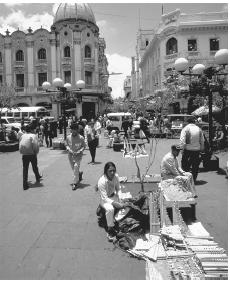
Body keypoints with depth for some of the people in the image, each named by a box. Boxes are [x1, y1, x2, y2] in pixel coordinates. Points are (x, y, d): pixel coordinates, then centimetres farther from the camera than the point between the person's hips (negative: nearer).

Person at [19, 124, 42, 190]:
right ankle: (38, 178, 40)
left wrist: (23, 152, 13)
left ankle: (25, 184, 3)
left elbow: (20, 145, 5)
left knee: (25, 169, 7)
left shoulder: (22, 136, 2)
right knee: (35, 167, 19)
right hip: (32, 154, -2)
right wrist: (36, 152, -2)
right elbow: (36, 145, -16)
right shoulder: (33, 136, -10)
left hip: (24, 155, 2)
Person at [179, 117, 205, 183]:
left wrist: (183, 148, -7)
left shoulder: (185, 128, -7)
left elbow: (182, 140, -15)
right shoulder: (199, 129, 6)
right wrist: (201, 149, 19)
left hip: (188, 149, -4)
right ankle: (194, 179, 19)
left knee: (184, 162, 12)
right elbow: (202, 141, 11)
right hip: (197, 149, 4)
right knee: (195, 165, 12)